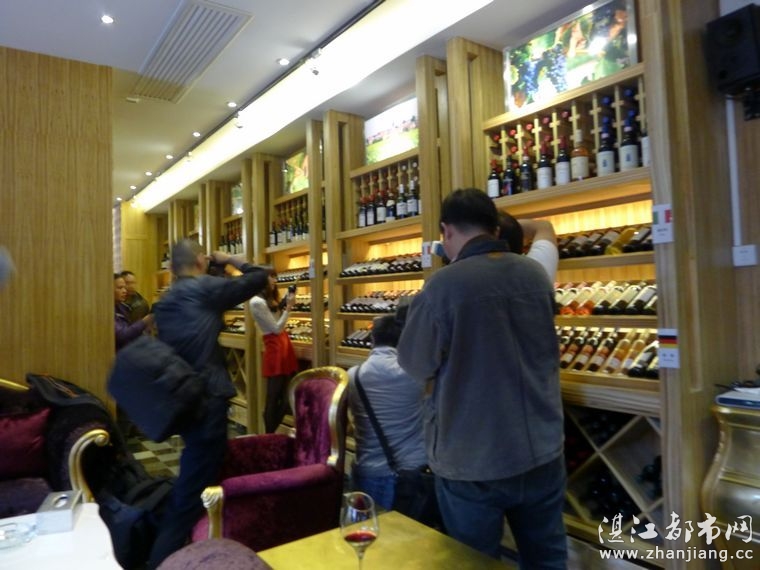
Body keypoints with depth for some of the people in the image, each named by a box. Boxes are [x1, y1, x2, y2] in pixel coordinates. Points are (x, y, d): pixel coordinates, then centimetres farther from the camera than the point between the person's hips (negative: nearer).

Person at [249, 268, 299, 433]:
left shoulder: (271, 299, 16)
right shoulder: (257, 302, -15)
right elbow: (276, 328, -14)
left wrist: (286, 305, 7)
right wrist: (288, 307, -11)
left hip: (285, 344, 10)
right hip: (274, 348, -9)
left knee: (286, 396, 11)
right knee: (274, 397, -1)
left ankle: (272, 433, 21)